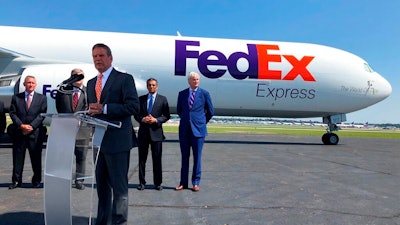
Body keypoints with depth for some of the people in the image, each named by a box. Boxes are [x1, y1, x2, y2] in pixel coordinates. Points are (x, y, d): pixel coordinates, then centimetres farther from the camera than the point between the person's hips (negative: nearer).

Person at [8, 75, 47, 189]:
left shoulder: (42, 98, 7)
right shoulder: (16, 97, 11)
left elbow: (42, 114, -1)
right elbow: (12, 113, 3)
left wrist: (31, 126, -12)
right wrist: (21, 125, -11)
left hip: (35, 132, -1)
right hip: (19, 132, 1)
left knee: (36, 157, 3)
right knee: (18, 157, 6)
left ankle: (36, 181, 14)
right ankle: (16, 181, 15)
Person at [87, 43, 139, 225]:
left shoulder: (124, 79, -5)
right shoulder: (91, 83, 16)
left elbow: (133, 107, -15)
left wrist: (105, 108, -19)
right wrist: (90, 112, -2)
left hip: (117, 141, -7)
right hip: (98, 140, 7)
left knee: (119, 186, 0)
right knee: (102, 185, 17)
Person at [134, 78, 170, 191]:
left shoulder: (163, 99, 4)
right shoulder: (141, 99, 10)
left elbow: (167, 116, 2)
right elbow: (136, 114, 10)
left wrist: (156, 120, -13)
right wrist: (142, 119, -10)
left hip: (156, 132, -2)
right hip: (143, 132, 2)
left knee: (157, 159, 3)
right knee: (142, 158, 7)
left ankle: (157, 183, 14)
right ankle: (142, 182, 18)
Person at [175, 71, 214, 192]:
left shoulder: (204, 93, 0)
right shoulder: (182, 94, 7)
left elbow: (210, 111, 7)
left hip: (198, 129, -2)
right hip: (184, 129, 2)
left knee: (197, 157, 3)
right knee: (184, 157, 8)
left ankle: (196, 183, 14)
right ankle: (183, 182, 17)